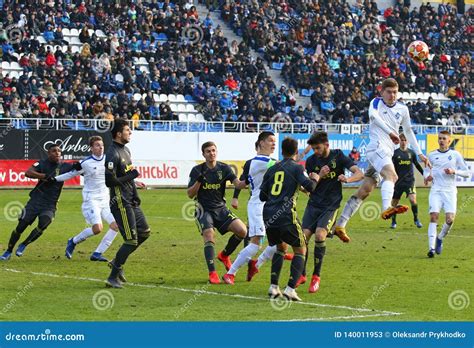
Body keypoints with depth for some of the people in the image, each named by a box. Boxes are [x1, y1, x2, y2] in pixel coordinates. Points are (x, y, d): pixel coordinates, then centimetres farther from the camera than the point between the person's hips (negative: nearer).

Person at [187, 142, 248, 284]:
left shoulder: (224, 168, 0)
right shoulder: (197, 170, -3)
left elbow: (238, 184, -12)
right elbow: (190, 194, -5)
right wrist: (199, 180, -21)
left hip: (220, 208, 3)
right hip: (203, 209, -3)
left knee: (242, 231, -13)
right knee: (209, 237, -25)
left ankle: (224, 255, 13)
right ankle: (212, 273, -23)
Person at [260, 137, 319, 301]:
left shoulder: (272, 169, 16)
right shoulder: (296, 168, 1)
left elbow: (262, 196, 18)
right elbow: (309, 186, -12)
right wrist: (315, 179, 9)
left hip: (268, 216, 5)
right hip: (286, 216, -5)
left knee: (281, 247, 26)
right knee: (300, 250, 9)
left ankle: (273, 286, 15)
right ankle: (290, 288, -7)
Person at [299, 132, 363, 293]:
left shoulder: (338, 156, -5)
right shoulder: (311, 161, 3)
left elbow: (359, 174, -13)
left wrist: (347, 179, -34)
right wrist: (320, 175, -16)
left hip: (331, 205, -3)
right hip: (314, 204, 3)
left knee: (320, 235, -23)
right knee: (304, 236, -10)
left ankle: (316, 276, -11)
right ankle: (301, 275, 9)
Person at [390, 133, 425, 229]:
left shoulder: (411, 153, 6)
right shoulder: (395, 153, 0)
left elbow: (417, 165, 18)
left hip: (409, 181, 0)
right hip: (398, 181, 0)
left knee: (413, 199, -17)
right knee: (394, 202, 3)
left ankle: (416, 220, -1)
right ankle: (393, 222, 19)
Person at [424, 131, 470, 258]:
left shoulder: (455, 155, 5)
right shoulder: (432, 155, 10)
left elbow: (467, 173, 6)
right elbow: (426, 170, 23)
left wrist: (454, 171, -11)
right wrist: (427, 177, 0)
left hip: (450, 191, 0)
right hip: (436, 190, 0)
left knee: (450, 219, -13)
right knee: (434, 217, -16)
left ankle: (440, 239, 15)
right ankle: (432, 247, -19)